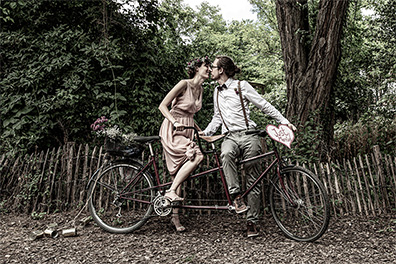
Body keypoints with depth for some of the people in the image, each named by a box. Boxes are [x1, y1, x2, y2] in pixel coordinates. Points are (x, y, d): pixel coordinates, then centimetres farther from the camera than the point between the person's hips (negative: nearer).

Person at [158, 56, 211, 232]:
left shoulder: (200, 89, 14)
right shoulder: (184, 84, -9)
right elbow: (162, 106, -12)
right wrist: (175, 122, -25)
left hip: (187, 131, 8)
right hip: (172, 130, -7)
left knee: (179, 171, 4)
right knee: (197, 156, -29)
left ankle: (175, 216, 9)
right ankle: (171, 191, -18)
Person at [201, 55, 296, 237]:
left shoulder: (241, 86, 2)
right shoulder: (217, 92, 20)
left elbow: (264, 105, 3)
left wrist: (284, 121, -4)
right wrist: (205, 132, 13)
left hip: (248, 135, -3)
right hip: (230, 136, 4)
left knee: (253, 180, -3)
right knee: (226, 154, -35)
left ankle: (252, 222, 6)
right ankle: (235, 195, -27)